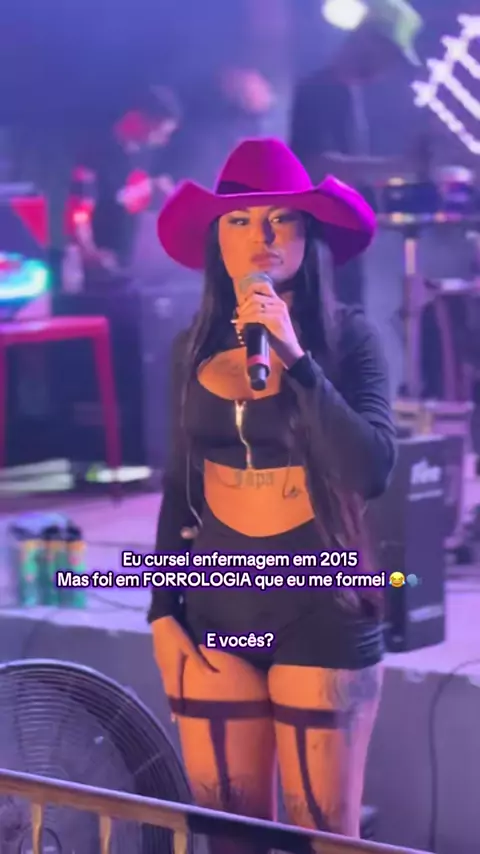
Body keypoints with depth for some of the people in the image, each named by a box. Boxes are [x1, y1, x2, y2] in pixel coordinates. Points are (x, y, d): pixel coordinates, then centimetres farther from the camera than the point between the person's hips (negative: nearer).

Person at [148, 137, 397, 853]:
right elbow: (179, 487, 12)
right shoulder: (194, 346, 5)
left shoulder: (347, 336, -7)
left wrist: (295, 358, -24)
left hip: (322, 613, -3)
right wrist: (162, 610, 7)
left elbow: (370, 472, -19)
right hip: (215, 610, 3)